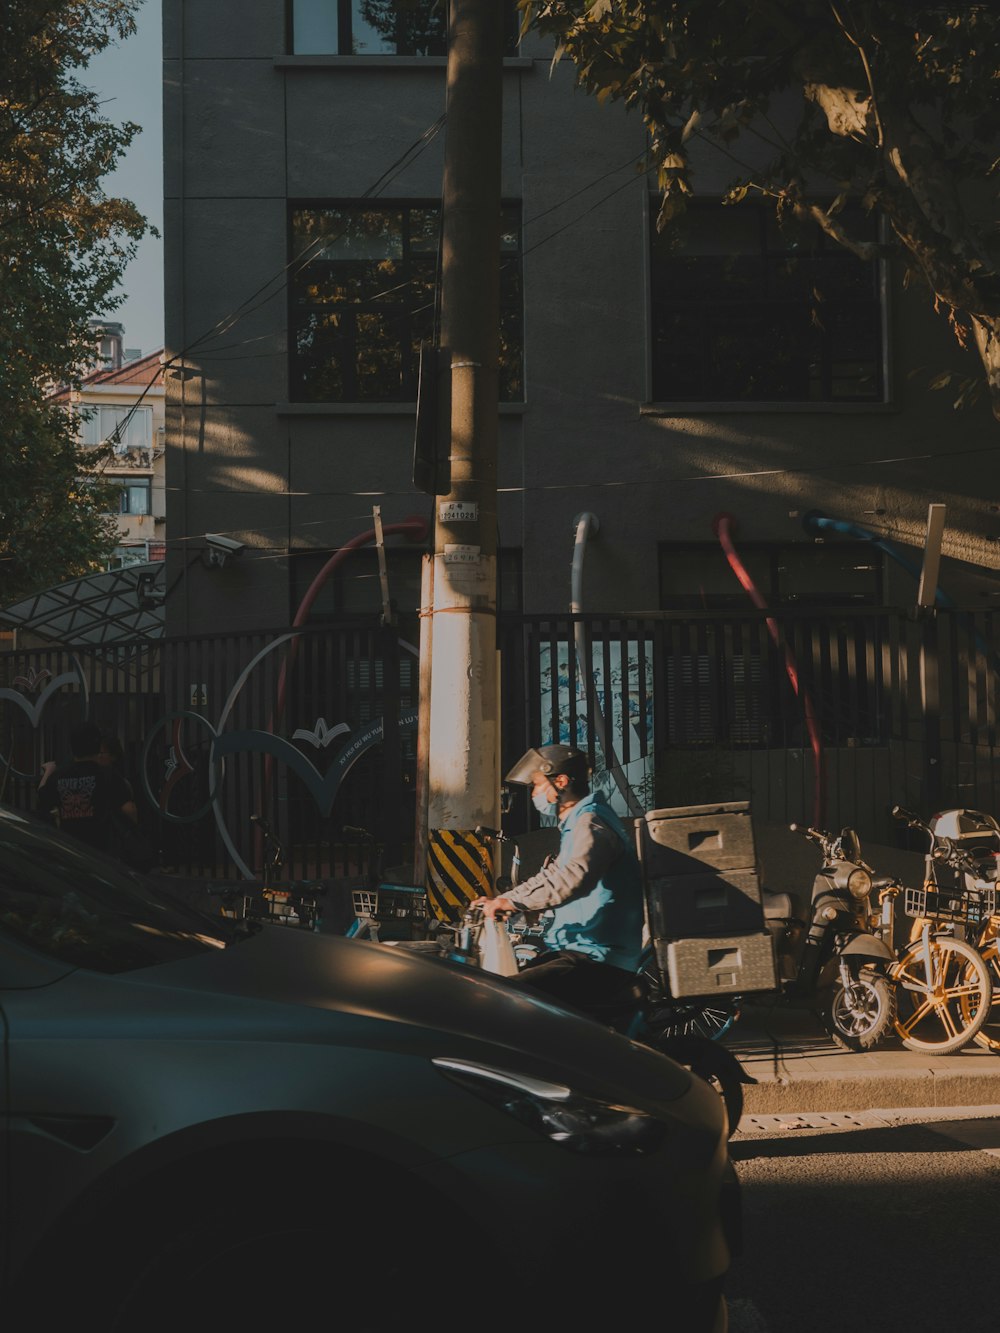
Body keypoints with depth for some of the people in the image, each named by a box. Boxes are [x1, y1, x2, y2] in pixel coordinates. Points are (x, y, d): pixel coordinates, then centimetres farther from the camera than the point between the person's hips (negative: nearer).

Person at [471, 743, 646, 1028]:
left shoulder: (591, 825, -13)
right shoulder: (575, 825, 22)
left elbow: (571, 880, -31)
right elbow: (553, 877, 32)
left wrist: (510, 901, -25)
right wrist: (498, 901, 19)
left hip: (597, 961, -11)